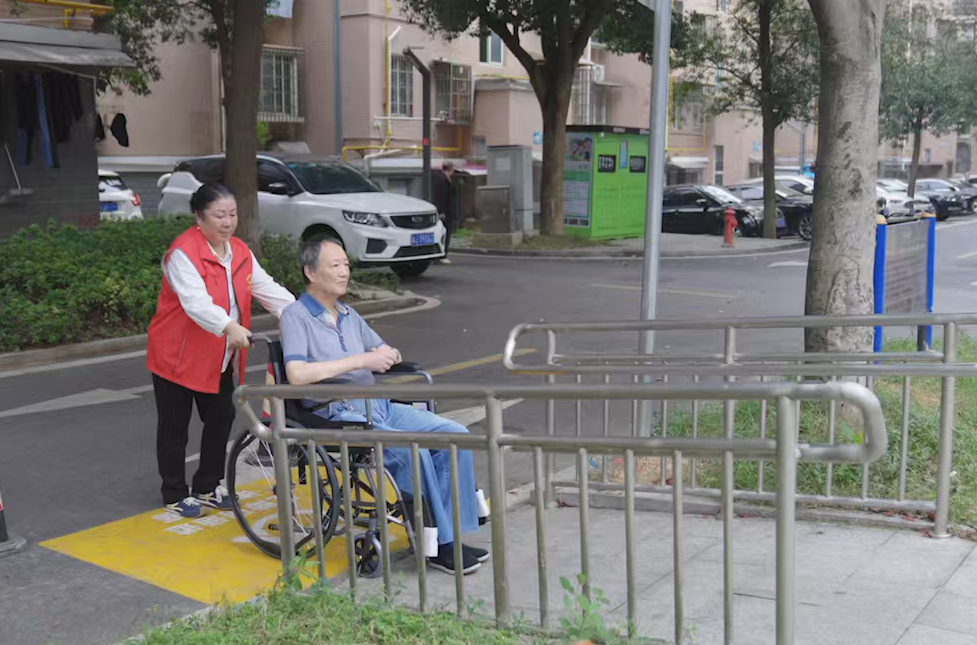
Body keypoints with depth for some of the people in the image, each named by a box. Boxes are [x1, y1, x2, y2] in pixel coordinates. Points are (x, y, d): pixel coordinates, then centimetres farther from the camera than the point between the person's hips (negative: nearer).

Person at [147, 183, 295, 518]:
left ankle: (208, 487, 30)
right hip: (177, 356, -7)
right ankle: (175, 495, 21)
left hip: (219, 359, 7)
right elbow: (196, 301, -35)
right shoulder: (183, 252, -20)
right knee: (175, 428, 6)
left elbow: (268, 288, -2)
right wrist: (229, 327, -51)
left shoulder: (240, 252, 5)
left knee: (221, 421, 13)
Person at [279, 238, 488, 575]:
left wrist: (388, 355, 1)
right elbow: (297, 374, -20)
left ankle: (452, 534, -7)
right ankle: (437, 546, -15)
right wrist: (360, 360, -19)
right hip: (338, 414, -8)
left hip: (379, 405, 8)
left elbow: (388, 353, 28)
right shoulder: (295, 316, -4)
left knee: (454, 434, -10)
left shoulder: (349, 315, 20)